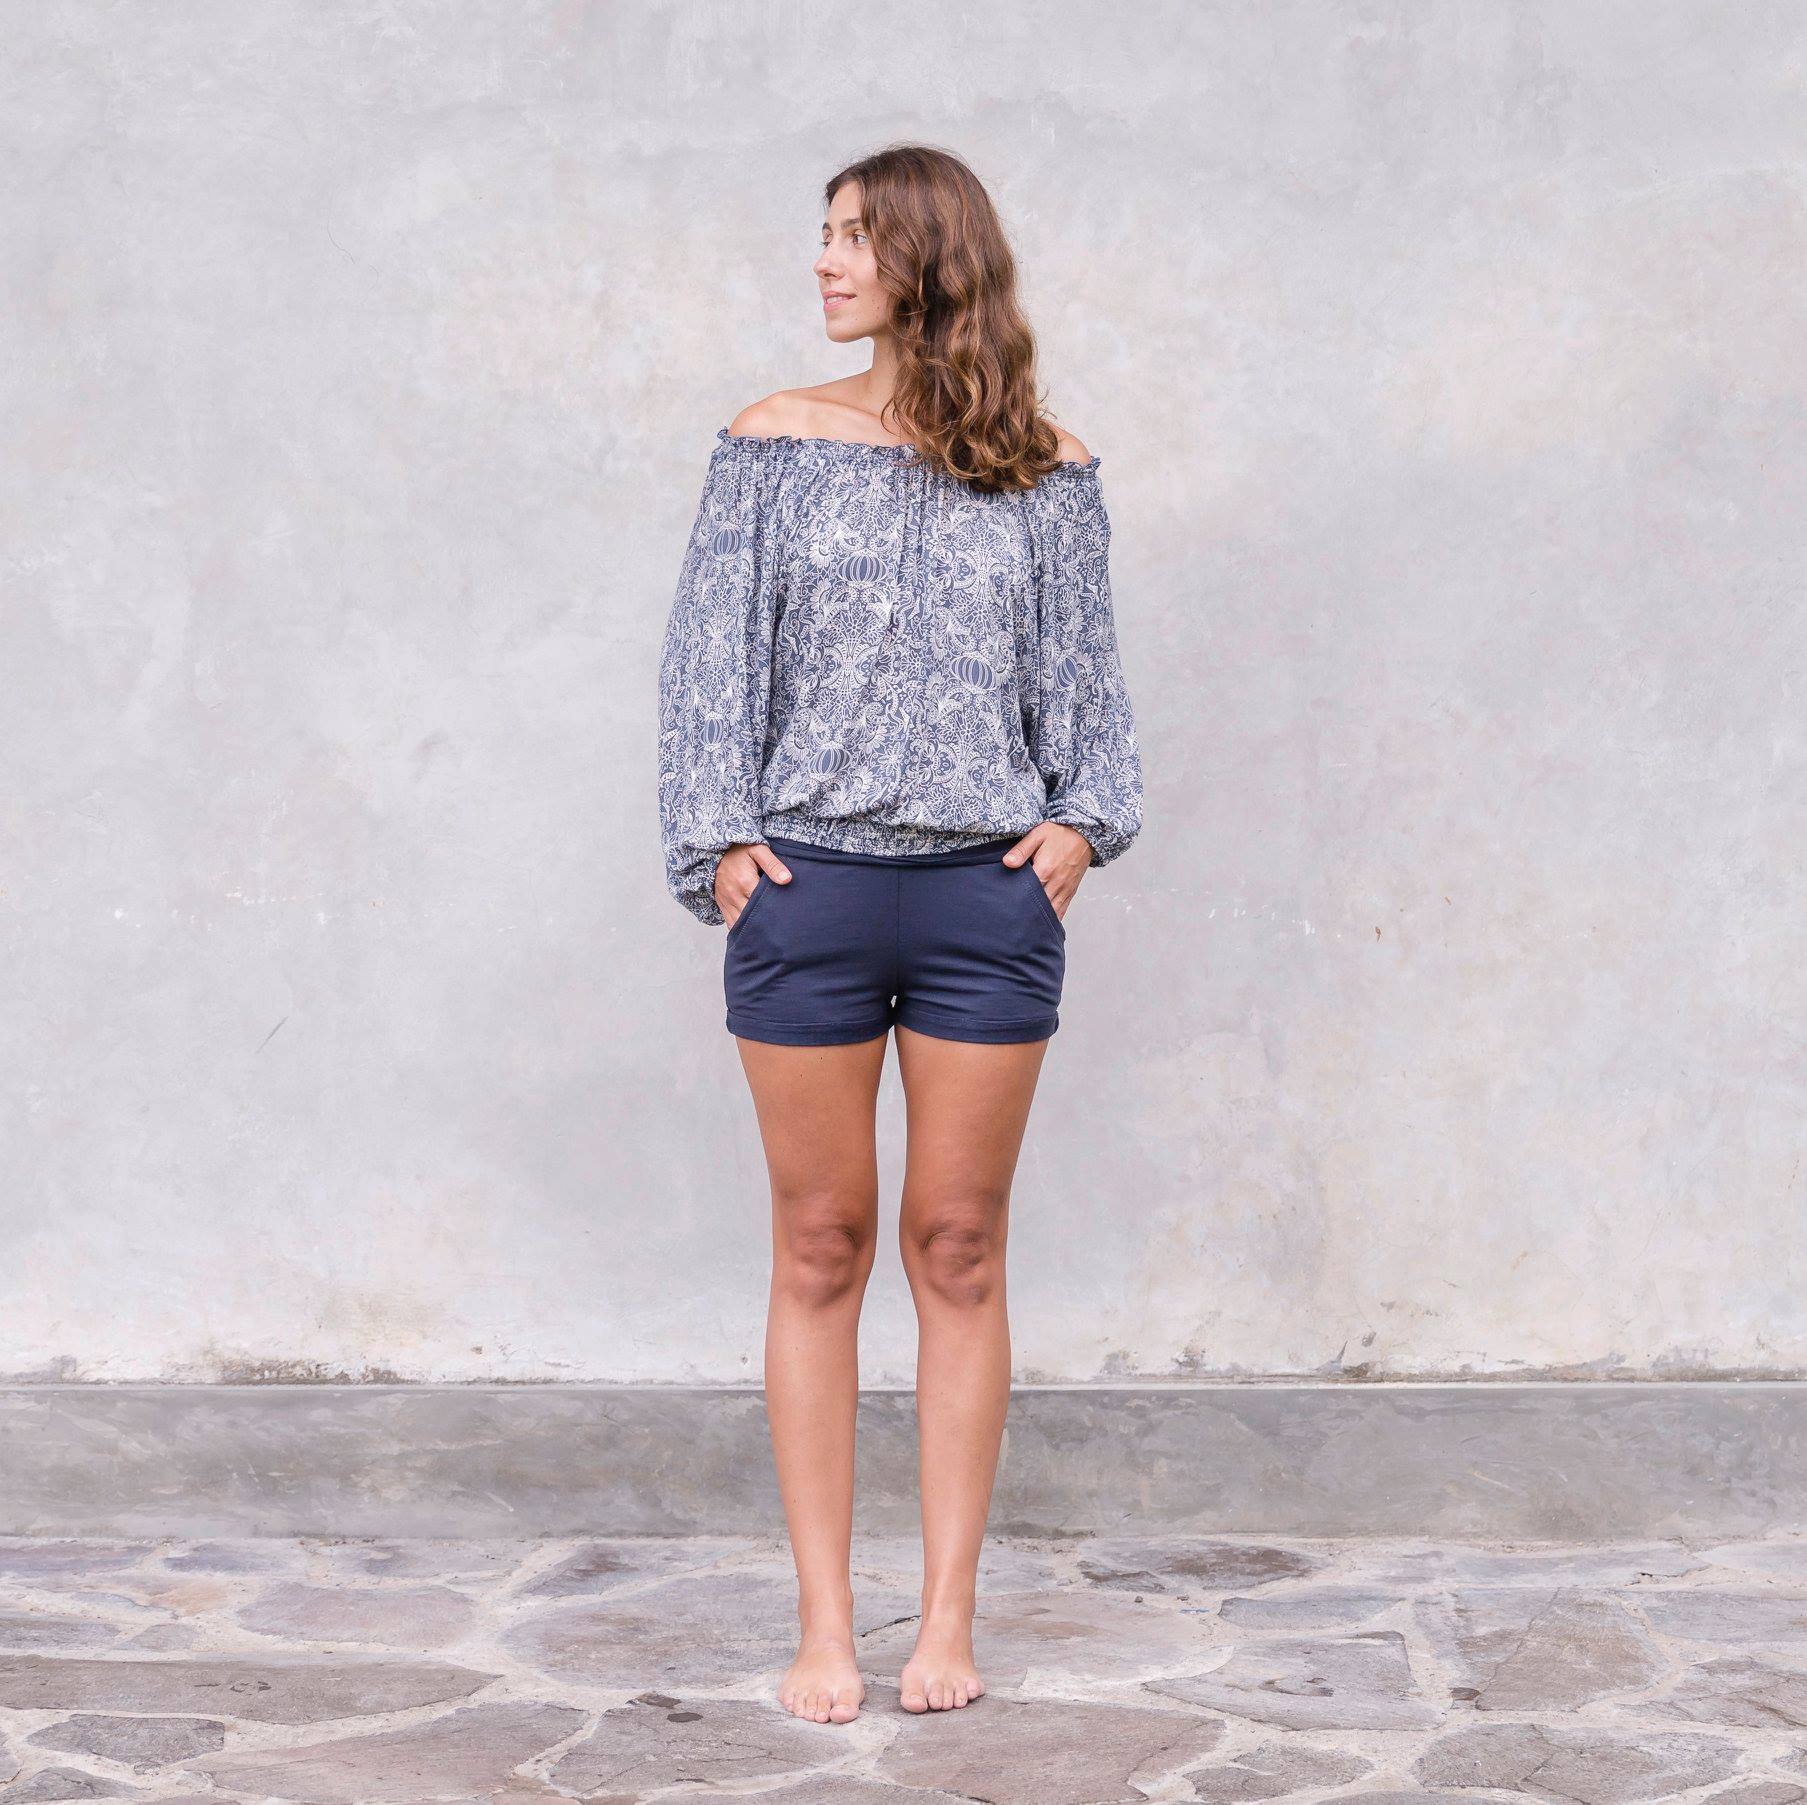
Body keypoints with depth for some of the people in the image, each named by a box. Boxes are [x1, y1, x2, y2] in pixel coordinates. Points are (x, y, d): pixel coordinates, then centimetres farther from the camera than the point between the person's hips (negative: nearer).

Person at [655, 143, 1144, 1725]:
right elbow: (713, 651, 5)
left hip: (987, 896, 0)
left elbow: (1082, 665, 11)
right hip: (808, 887, 0)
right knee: (821, 1249, 4)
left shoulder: (1043, 469, 6)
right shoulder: (775, 443, 5)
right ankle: (825, 1624, 11)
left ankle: (950, 1615, 15)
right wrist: (716, 834, -4)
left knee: (959, 1248, 5)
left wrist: (1084, 818, -3)